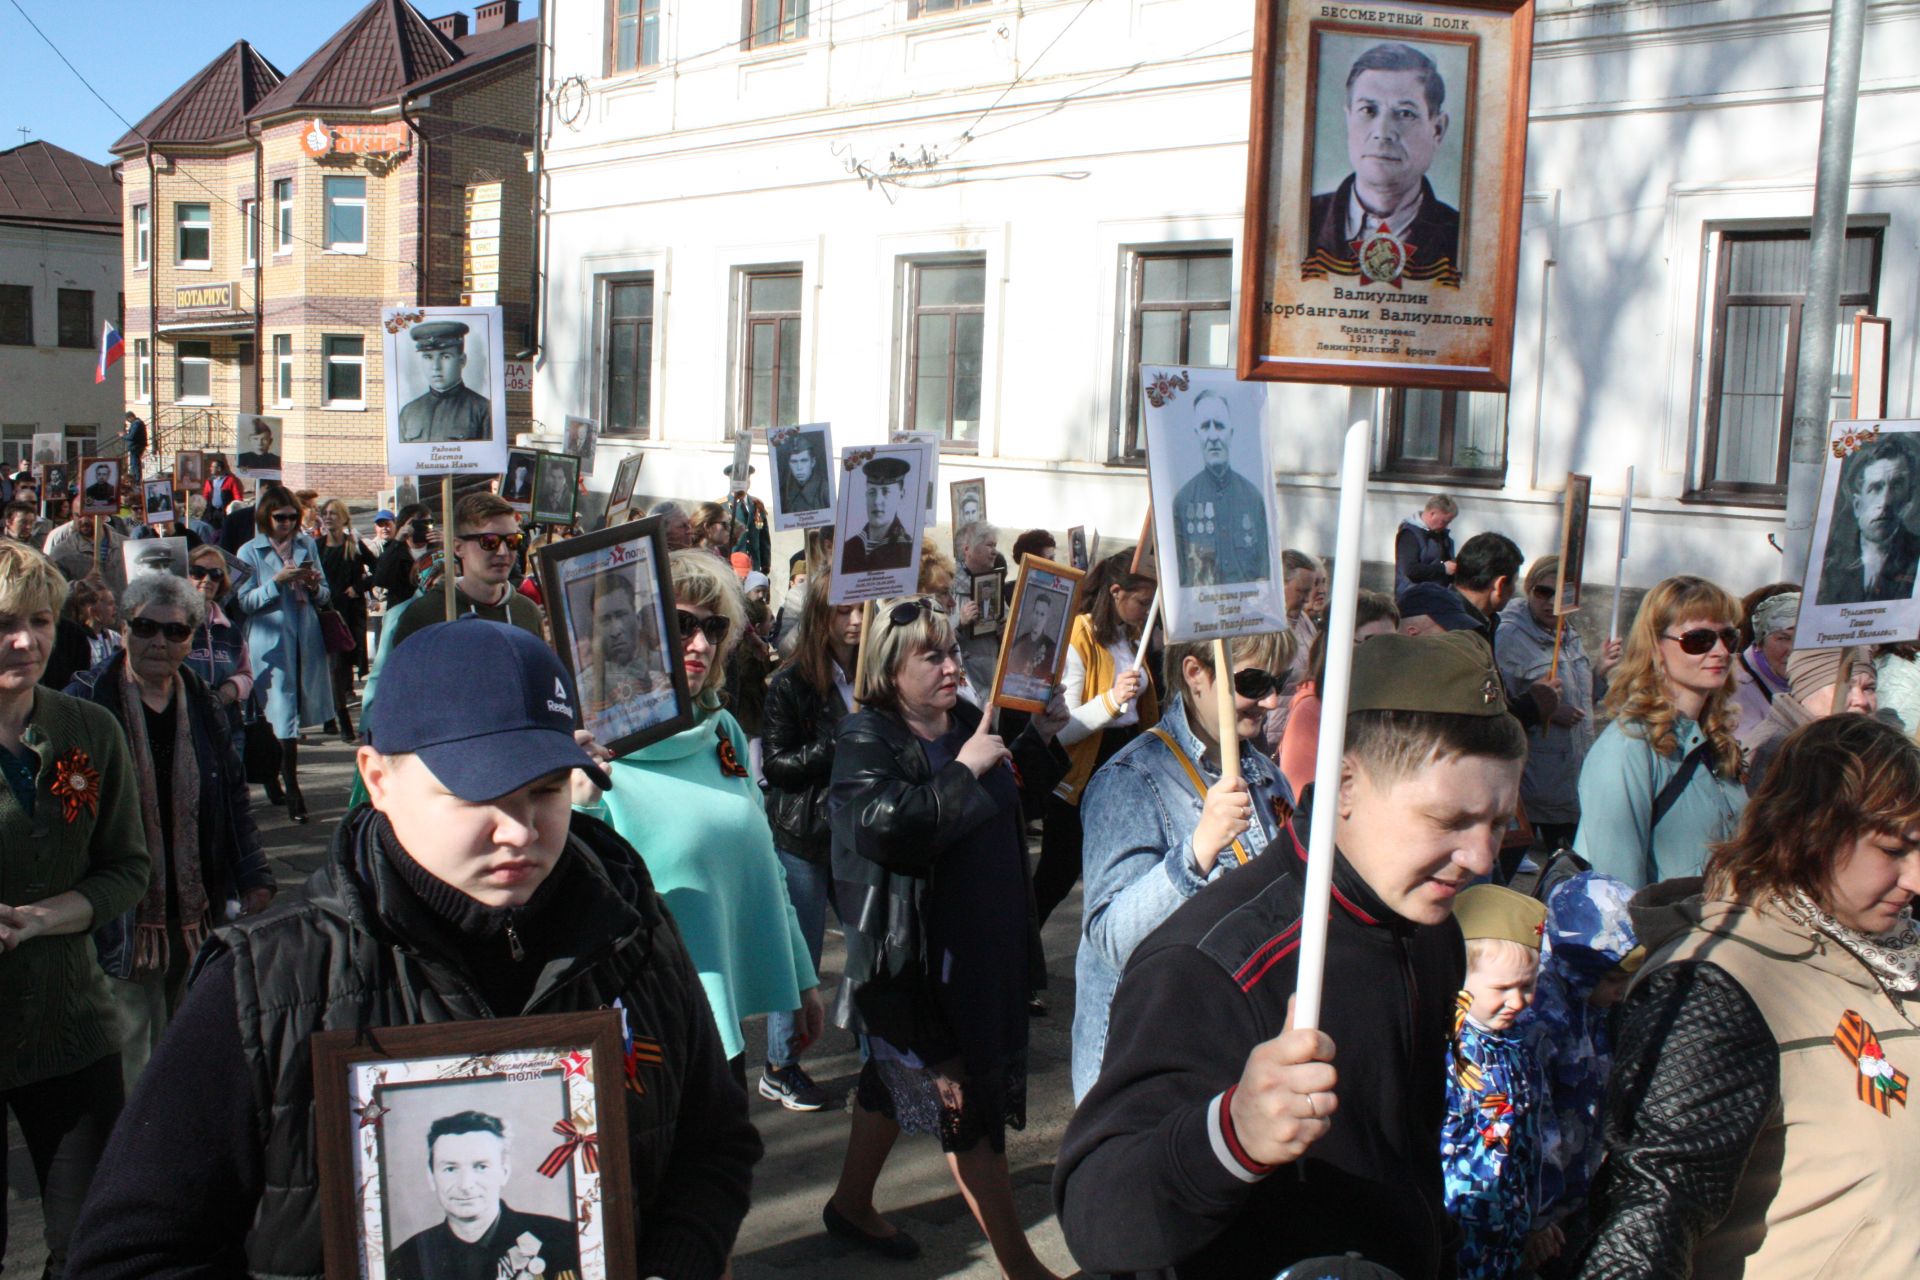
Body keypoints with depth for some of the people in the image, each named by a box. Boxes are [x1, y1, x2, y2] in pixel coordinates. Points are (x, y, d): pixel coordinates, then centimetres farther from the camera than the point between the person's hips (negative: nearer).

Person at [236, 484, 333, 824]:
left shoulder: (307, 545, 10)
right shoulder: (250, 552, -1)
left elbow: (324, 597, 13)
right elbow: (244, 601, -7)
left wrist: (315, 586, -9)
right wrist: (277, 581, -18)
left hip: (306, 638, 4)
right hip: (270, 642, -4)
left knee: (303, 709, 11)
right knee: (283, 716, -7)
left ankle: (280, 777, 30)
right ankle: (291, 791, -3)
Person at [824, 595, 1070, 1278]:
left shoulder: (969, 721, 5)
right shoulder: (866, 739, -15)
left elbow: (1019, 789, 24)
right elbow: (888, 827, -33)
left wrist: (1041, 735, 7)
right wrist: (965, 769, -26)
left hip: (983, 944, 8)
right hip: (917, 955, -8)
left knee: (894, 1077, 22)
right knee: (962, 1103, -1)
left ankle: (851, 1205, 41)